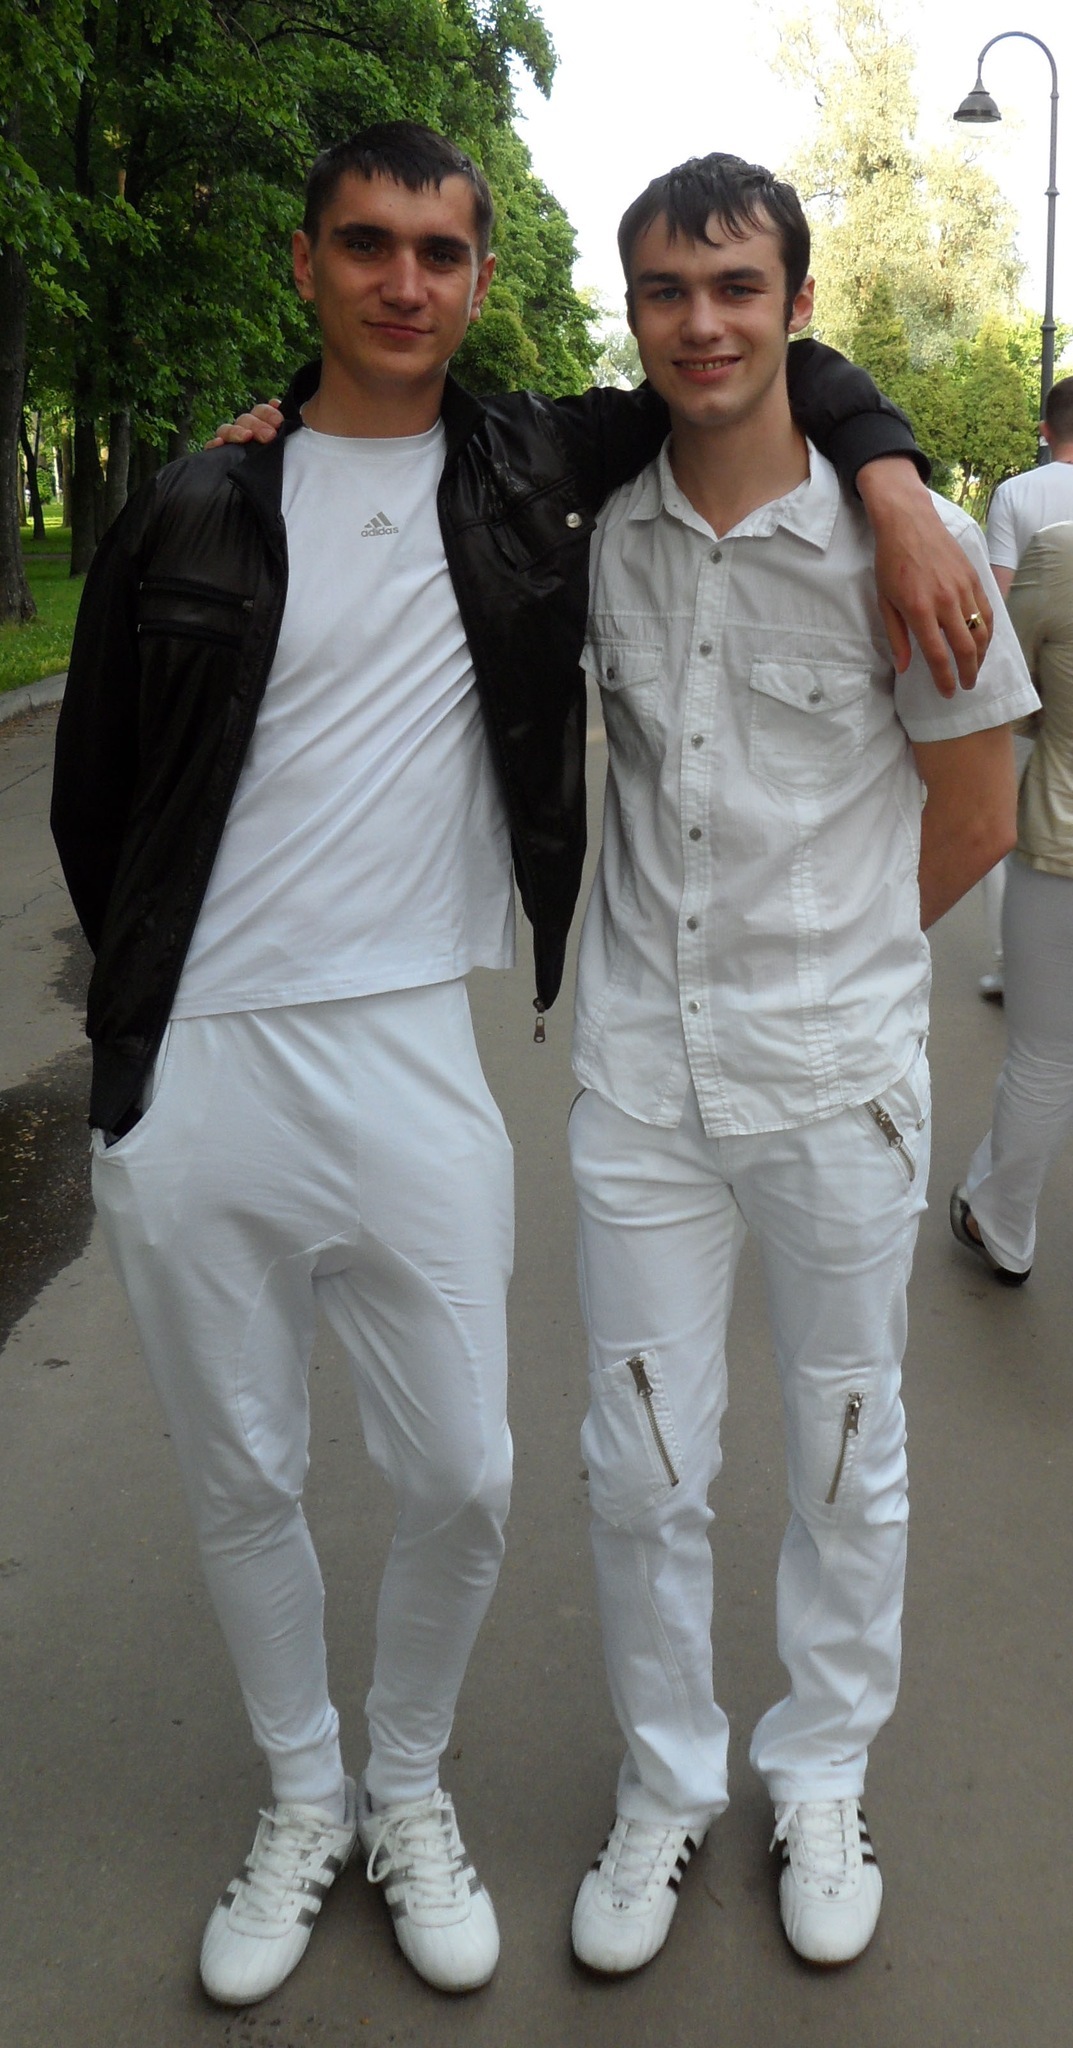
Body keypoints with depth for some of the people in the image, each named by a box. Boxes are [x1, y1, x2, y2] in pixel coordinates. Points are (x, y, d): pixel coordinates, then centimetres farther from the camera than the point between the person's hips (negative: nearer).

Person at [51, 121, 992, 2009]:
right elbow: (93, 796, 9)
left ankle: (408, 1787, 35)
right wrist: (154, 991, 8)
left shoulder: (534, 467, 5)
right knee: (241, 1481, 12)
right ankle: (303, 1803, 37)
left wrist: (896, 488, -3)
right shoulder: (194, 512, 2)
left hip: (409, 1063, 0)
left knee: (460, 1478, 6)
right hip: (190, 1073, 0)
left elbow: (777, 361, 15)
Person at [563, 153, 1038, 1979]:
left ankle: (822, 1784, 38)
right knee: (640, 1471, 9)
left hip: (836, 1071, -2)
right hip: (638, 1066, 2)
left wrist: (823, 958, 5)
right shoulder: (597, 536, 1)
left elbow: (972, 818, -1)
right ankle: (665, 1787, 34)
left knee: (847, 1465, 14)